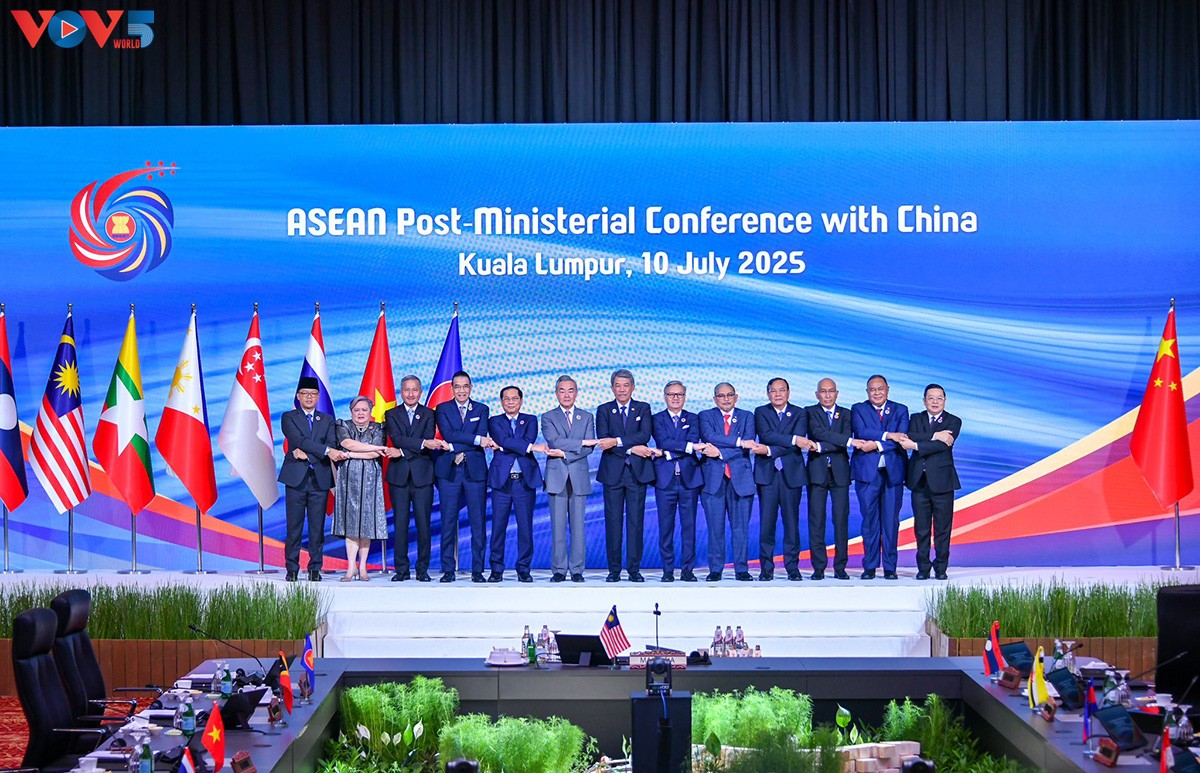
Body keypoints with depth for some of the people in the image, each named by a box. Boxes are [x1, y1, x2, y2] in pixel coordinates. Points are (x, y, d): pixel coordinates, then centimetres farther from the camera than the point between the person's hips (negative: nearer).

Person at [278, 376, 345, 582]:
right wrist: (326, 451, -20)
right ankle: (292, 569, 4)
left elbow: (332, 446, 1)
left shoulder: (327, 420, 15)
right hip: (296, 478, -2)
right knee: (294, 526, -1)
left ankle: (315, 569, 8)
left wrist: (306, 454, -12)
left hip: (320, 478, 2)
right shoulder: (288, 418, 7)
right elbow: (300, 440, -10)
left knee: (317, 526, 2)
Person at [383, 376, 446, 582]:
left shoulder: (428, 414, 10)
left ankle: (422, 570, 6)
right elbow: (397, 439, -7)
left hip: (422, 476, 0)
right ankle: (402, 569, 6)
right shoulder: (391, 414, 10)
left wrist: (403, 452, -14)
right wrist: (422, 443, -21)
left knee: (423, 524, -1)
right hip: (399, 476, 0)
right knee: (400, 524, 0)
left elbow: (430, 444, -4)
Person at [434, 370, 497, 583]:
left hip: (475, 470, 1)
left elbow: (482, 437, -3)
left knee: (478, 522, -1)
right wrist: (477, 440, -17)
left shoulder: (481, 410, 11)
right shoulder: (443, 409, 8)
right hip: (449, 471, -1)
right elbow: (448, 434, -9)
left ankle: (477, 570, 4)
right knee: (448, 522, 0)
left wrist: (455, 447, -15)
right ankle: (448, 570, 5)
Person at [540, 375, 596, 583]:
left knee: (578, 525, 0)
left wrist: (565, 453, -11)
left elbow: (590, 447, 0)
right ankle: (559, 570, 3)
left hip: (579, 477, 1)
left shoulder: (587, 417, 13)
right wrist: (581, 442, -12)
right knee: (558, 525, -1)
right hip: (556, 477, -1)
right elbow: (554, 441, -9)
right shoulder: (548, 417, 9)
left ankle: (577, 570, 4)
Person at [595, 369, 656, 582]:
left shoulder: (643, 409, 9)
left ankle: (634, 569, 5)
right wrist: (632, 448, -15)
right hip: (613, 472, 0)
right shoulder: (604, 410, 8)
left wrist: (617, 441, -19)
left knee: (636, 521, 1)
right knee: (613, 521, 0)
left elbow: (645, 436, -8)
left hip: (637, 471, 0)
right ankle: (614, 570, 5)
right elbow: (603, 440, -6)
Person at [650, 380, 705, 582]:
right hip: (665, 479, -1)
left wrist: (667, 453, -14)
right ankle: (668, 570, 6)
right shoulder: (657, 419, 8)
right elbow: (664, 442, -10)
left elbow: (693, 441, -7)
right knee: (665, 526, 0)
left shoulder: (693, 419, 12)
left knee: (689, 525, 1)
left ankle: (687, 569, 6)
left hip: (689, 477, 1)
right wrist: (690, 447, -17)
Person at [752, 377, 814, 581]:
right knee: (766, 523, -2)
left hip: (791, 473, 0)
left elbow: (797, 446, -7)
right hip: (767, 473, 0)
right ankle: (766, 568, 3)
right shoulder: (761, 412, 8)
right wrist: (794, 439, -20)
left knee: (792, 522, 1)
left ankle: (792, 567, 7)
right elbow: (766, 435, -11)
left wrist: (770, 451, -16)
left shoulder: (799, 414, 7)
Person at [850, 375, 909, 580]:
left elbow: (901, 439, -4)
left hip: (893, 471, 1)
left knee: (891, 520, 0)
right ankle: (869, 567, 5)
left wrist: (876, 445, -14)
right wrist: (887, 435, -17)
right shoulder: (858, 409, 9)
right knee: (869, 520, -1)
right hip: (867, 470, -1)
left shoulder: (900, 410, 11)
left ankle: (890, 567, 5)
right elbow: (861, 432, -10)